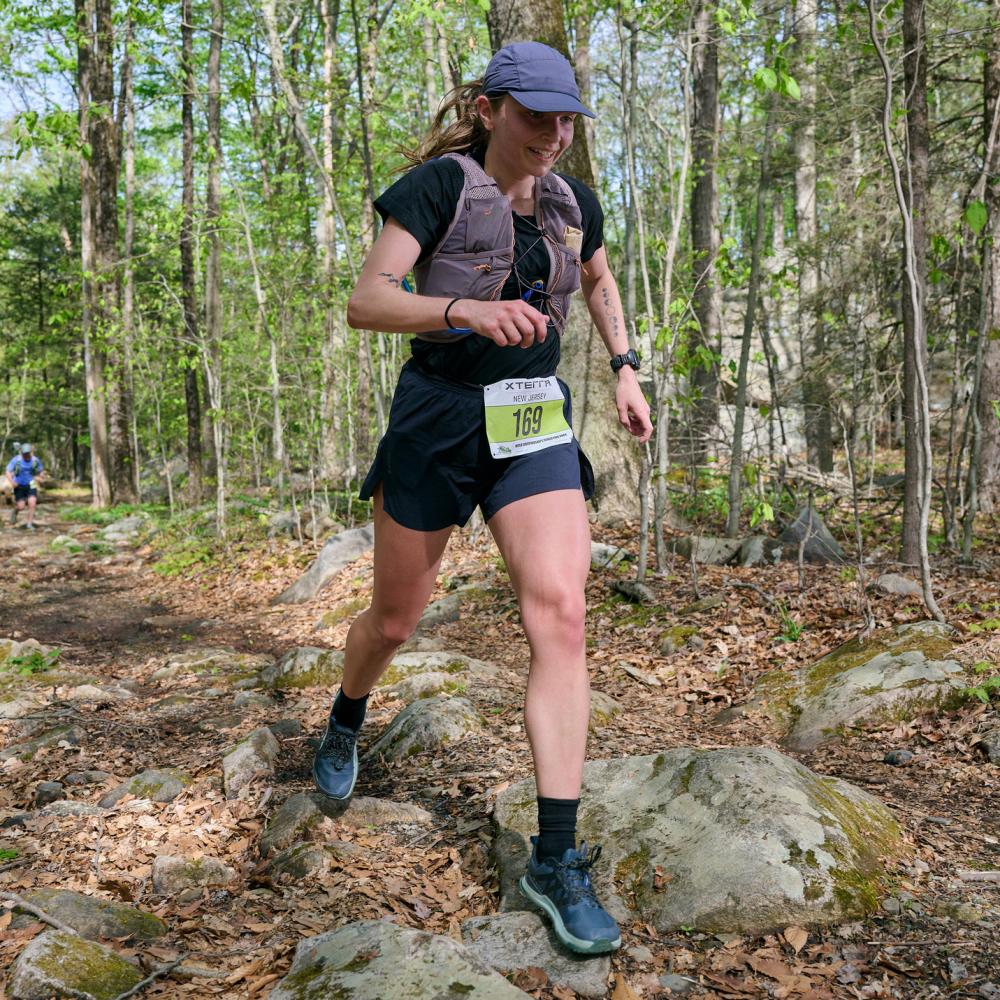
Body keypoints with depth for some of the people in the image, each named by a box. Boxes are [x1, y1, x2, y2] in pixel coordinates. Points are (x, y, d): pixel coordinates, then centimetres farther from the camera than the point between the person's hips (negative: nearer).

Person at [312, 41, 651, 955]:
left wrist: (625, 369, 17)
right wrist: (465, 309, -36)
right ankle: (344, 725, 48)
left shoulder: (571, 202, 7)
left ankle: (557, 859, -9)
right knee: (396, 619, 12)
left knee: (561, 616, -15)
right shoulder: (440, 184, -9)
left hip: (536, 421, 4)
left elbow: (600, 280, 29)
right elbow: (365, 302, -19)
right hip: (439, 414, -3)